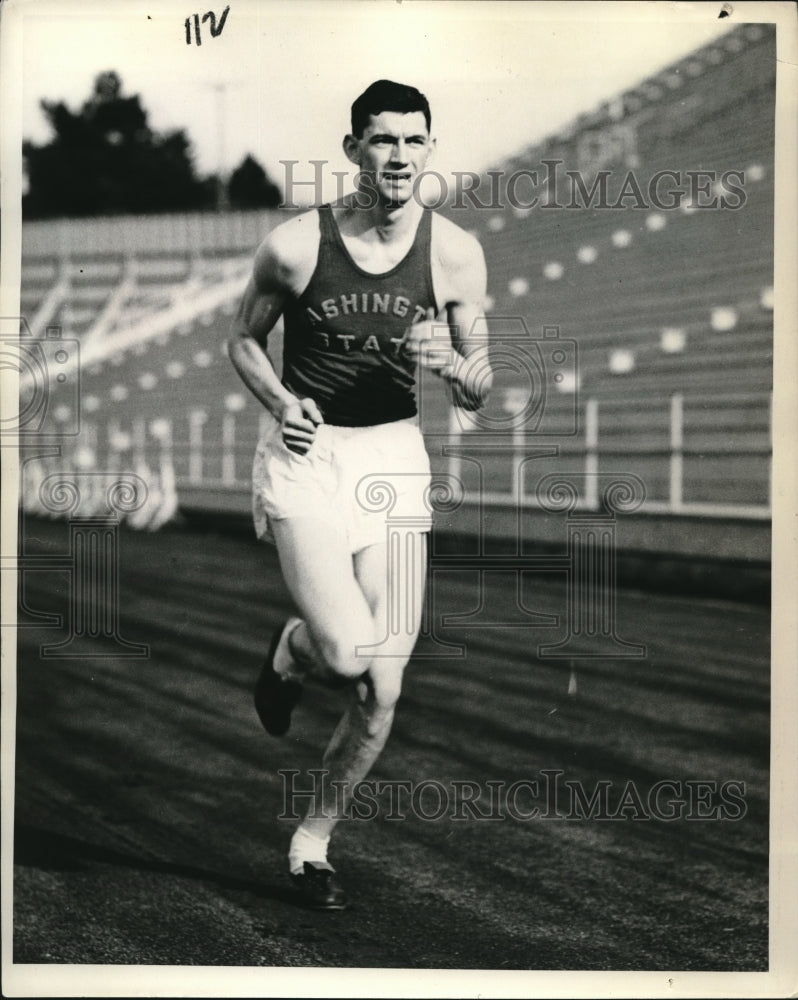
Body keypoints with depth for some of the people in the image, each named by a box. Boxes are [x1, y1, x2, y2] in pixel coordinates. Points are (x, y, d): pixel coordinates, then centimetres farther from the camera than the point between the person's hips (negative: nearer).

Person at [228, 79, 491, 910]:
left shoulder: (455, 254, -3)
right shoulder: (294, 245, -8)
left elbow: (479, 394, 5)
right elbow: (243, 339, 8)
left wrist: (449, 364, -18)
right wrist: (279, 401, -11)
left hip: (394, 459, 3)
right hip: (306, 457, -2)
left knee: (382, 688, 2)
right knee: (349, 651, -22)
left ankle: (312, 839, 24)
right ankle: (288, 653, 17)